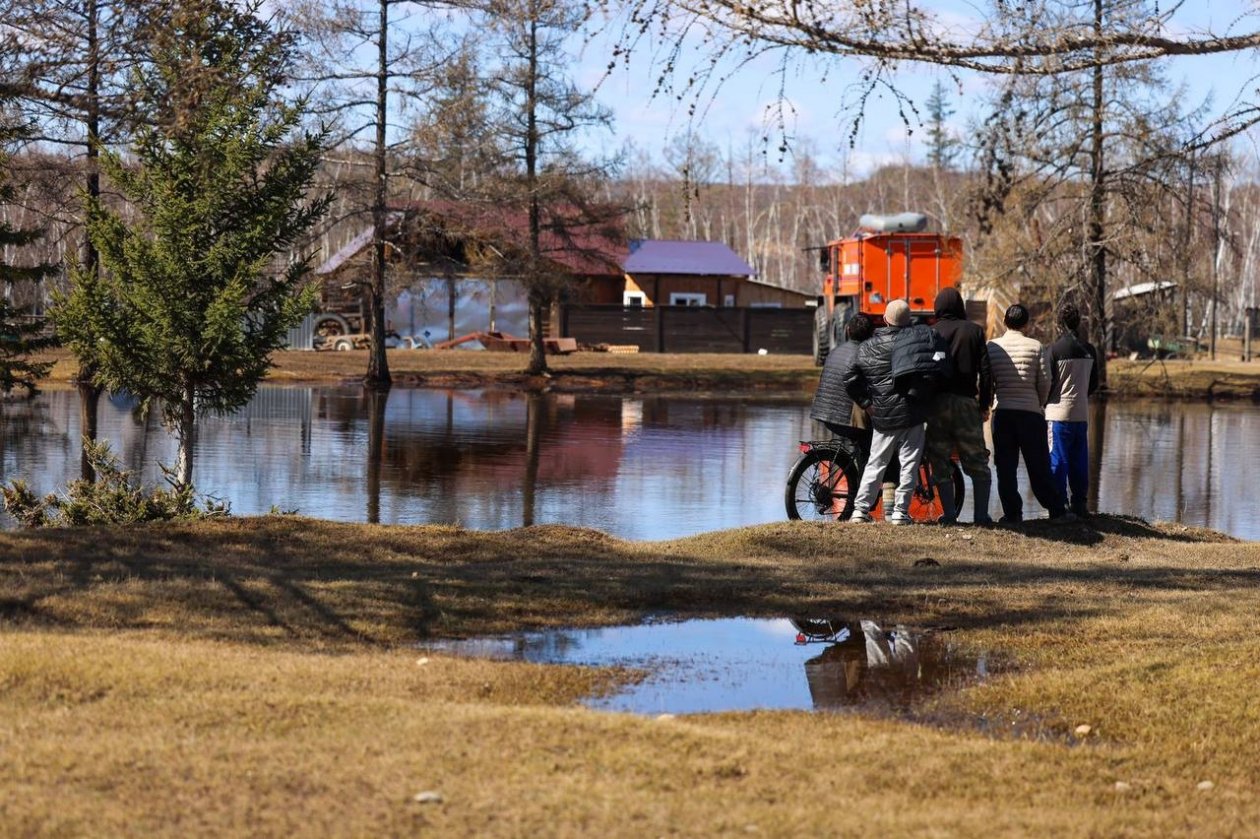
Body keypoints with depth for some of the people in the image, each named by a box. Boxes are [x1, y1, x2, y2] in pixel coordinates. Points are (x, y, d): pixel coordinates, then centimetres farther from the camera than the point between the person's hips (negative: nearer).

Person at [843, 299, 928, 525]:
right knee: (908, 464, 4)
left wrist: (867, 404, 9)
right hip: (910, 413, -4)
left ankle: (860, 509, 8)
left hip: (881, 417, 4)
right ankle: (900, 511, 0)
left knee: (875, 463, 12)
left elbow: (850, 380, 4)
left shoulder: (866, 347, 4)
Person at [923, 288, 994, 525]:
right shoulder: (974, 331, 5)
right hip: (966, 402, 1)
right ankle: (981, 513, 3)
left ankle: (949, 514, -1)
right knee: (977, 462, 8)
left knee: (940, 463, 4)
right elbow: (985, 370, 2)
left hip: (937, 402, -1)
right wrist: (985, 404, 8)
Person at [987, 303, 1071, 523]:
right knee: (1038, 465, 5)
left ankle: (1012, 512, 2)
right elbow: (1045, 381, -2)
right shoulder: (1035, 346, -2)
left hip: (1002, 412, 1)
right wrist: (1040, 404, 15)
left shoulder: (992, 347, 2)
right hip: (1030, 412, -1)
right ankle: (1056, 509, 9)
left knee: (1005, 466, 5)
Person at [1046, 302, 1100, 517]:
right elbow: (1094, 384, 13)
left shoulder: (1055, 349, -10)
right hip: (1082, 413, 5)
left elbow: (1048, 382, -8)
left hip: (1059, 411, -5)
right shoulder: (1089, 350, 6)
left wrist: (1044, 403, 9)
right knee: (1079, 460, 10)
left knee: (1057, 460, -1)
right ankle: (1080, 503, 12)